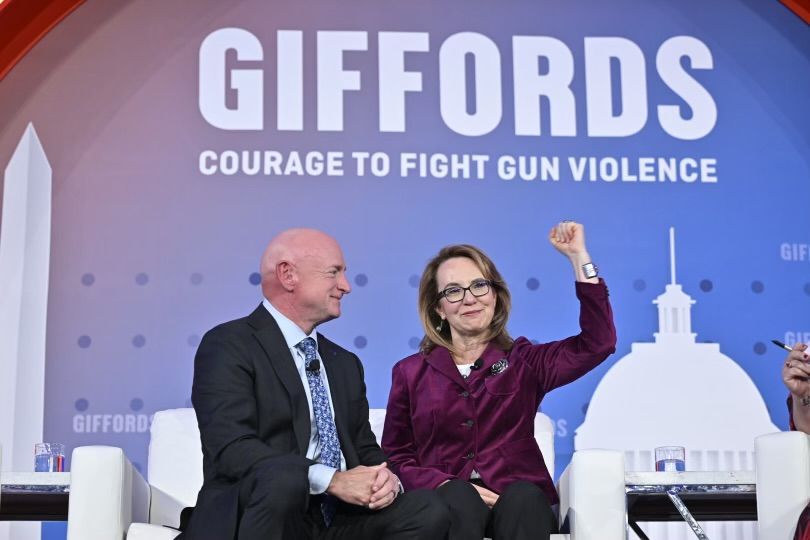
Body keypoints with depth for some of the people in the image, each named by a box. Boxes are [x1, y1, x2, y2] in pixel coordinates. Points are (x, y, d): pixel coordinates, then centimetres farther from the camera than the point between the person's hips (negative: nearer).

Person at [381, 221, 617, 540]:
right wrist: (449, 486, -10)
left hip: (517, 500, 0)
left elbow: (598, 342, 0)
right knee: (459, 498, -35)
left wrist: (578, 256, -2)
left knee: (525, 498, -34)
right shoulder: (410, 373, 14)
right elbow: (395, 456, 10)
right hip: (446, 502, 0)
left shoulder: (522, 361, 13)